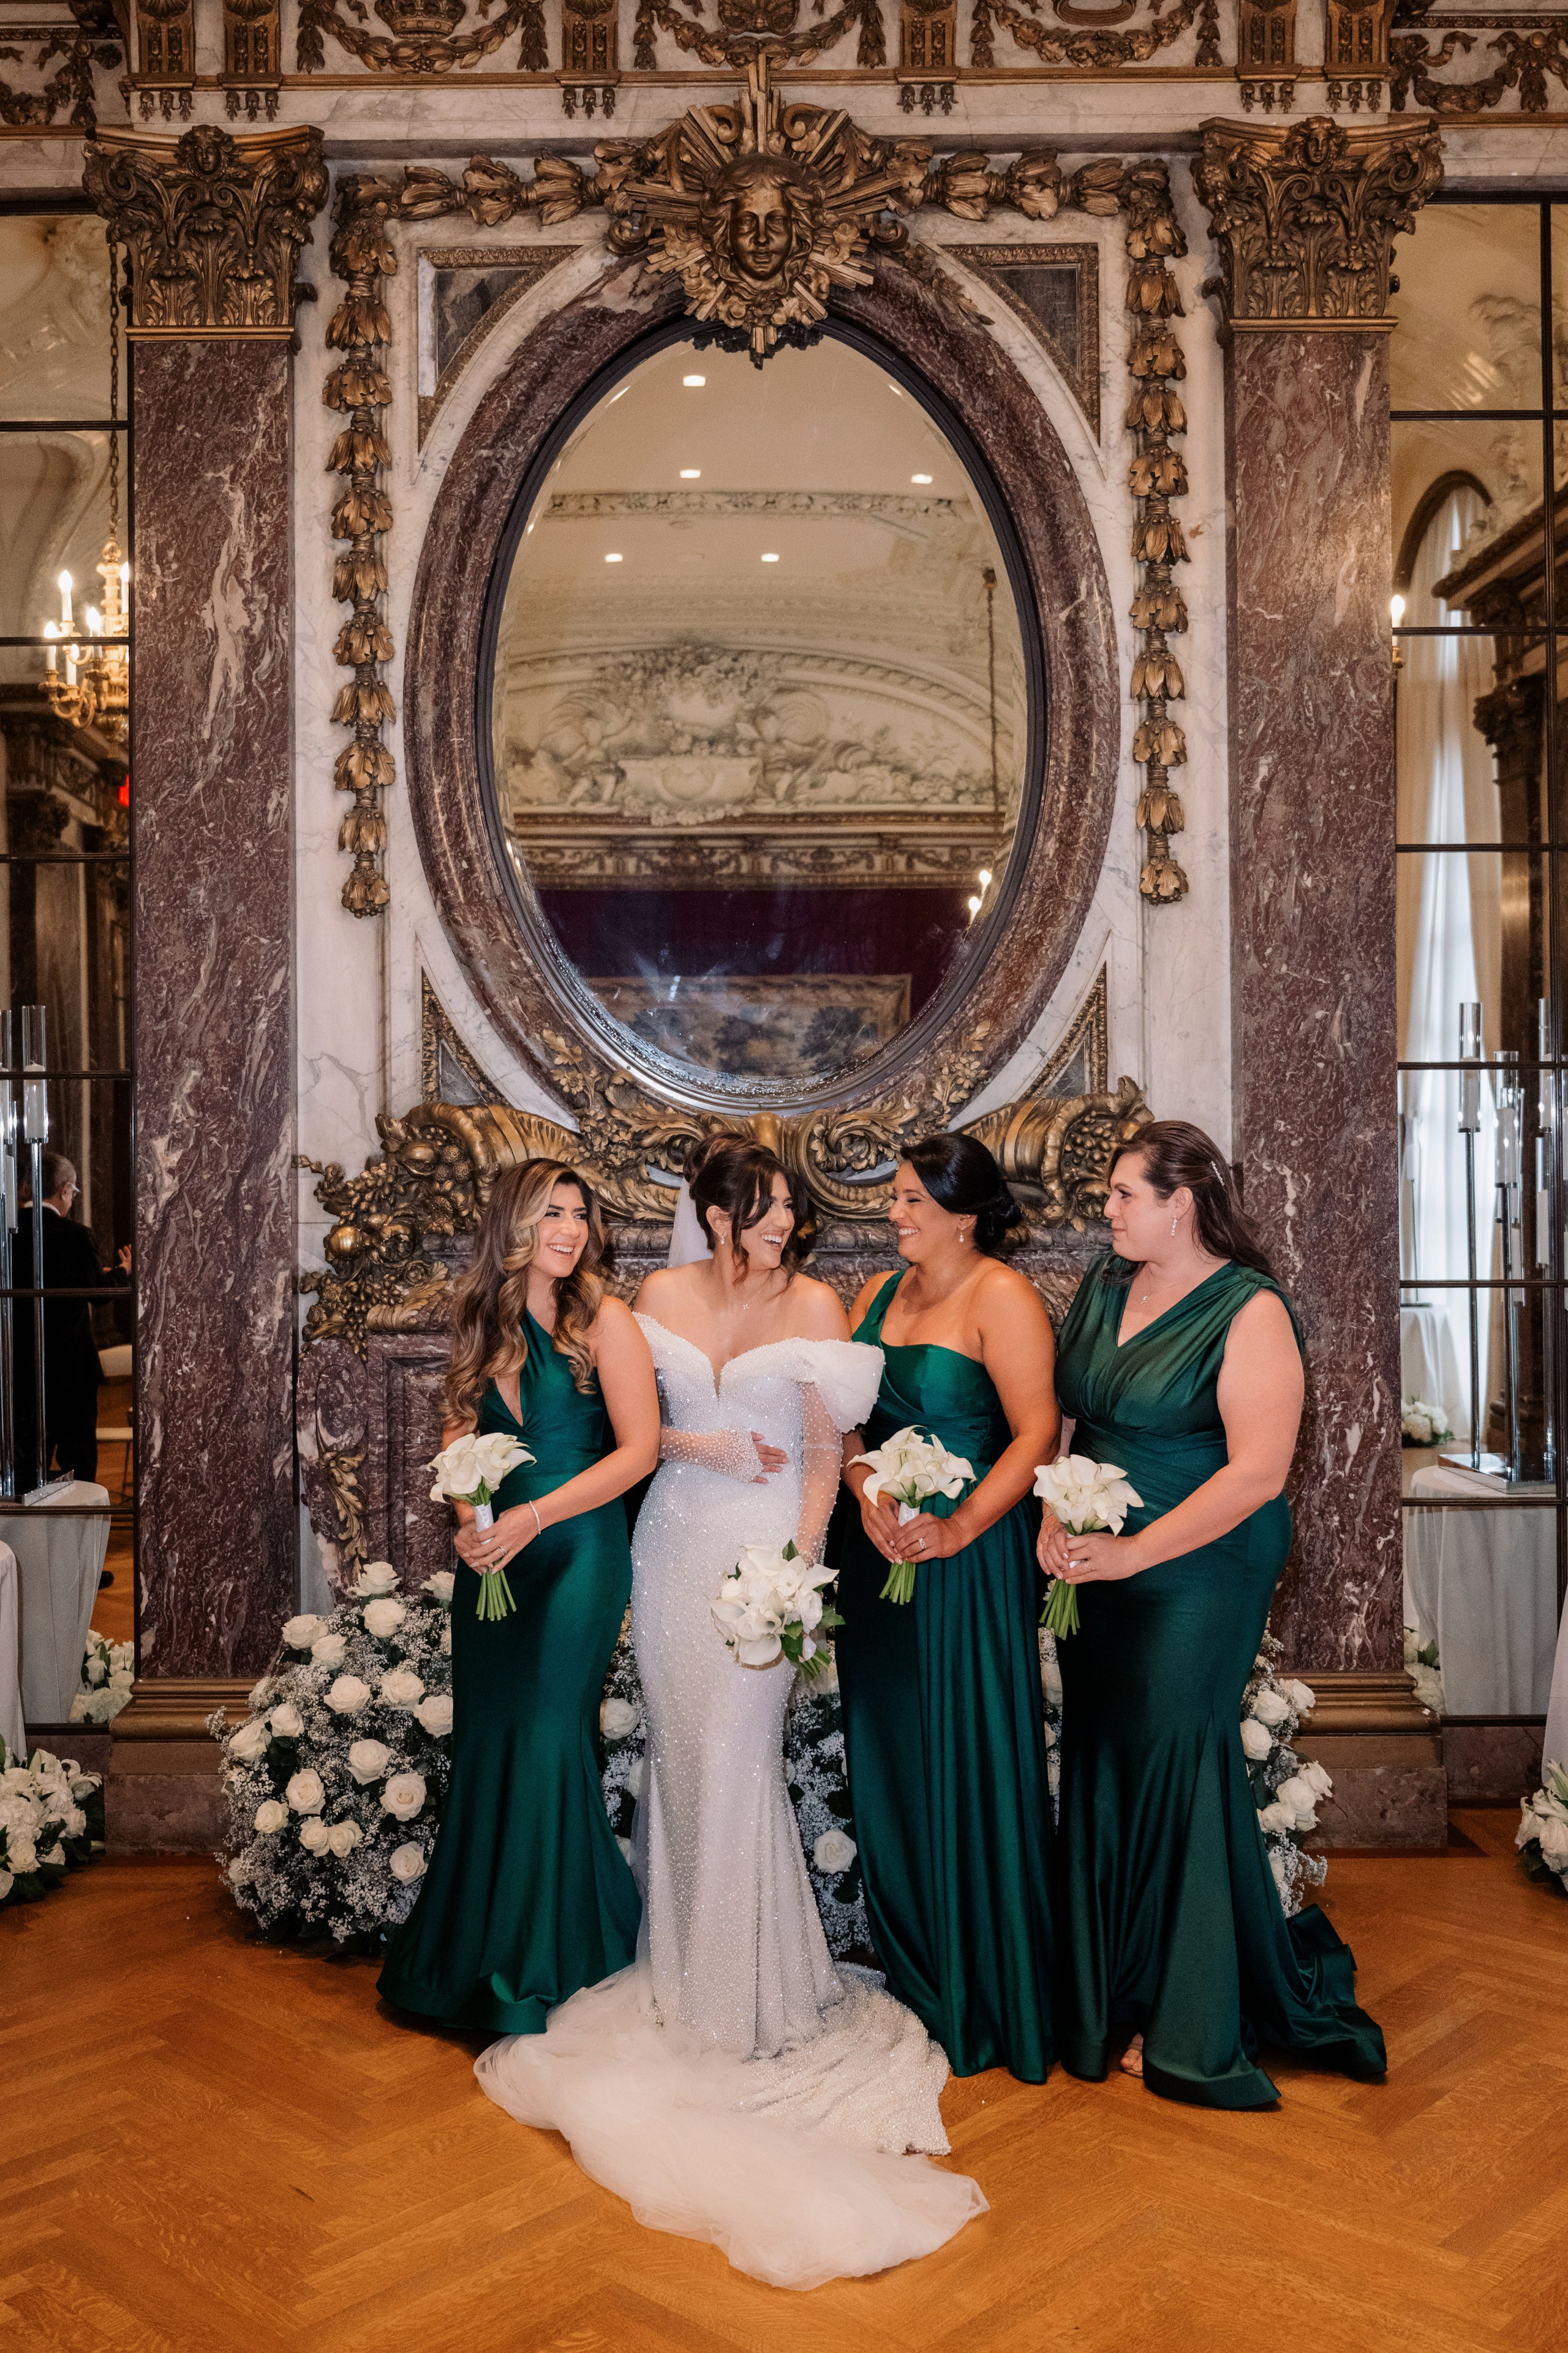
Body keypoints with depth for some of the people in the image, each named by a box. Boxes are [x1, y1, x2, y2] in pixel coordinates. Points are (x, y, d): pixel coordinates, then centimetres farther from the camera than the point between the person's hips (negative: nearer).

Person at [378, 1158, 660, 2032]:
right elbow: (460, 1428, 13)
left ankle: (548, 1969, 14)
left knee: (549, 1740, -3)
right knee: (485, 1740, 9)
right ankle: (473, 1952, 26)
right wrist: (467, 1520, -5)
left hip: (577, 1553, -5)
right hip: (492, 1557, 5)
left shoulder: (604, 1319, -8)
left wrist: (533, 1517, -15)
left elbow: (640, 1448, -11)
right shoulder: (484, 1322, 7)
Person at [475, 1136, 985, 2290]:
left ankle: (749, 1990, 12)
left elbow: (826, 1449, -5)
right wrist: (703, 1445, -10)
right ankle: (682, 1965, 27)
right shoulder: (662, 1295, 4)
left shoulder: (813, 1304, -4)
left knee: (735, 1756, -4)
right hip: (674, 1537, 4)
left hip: (763, 1544, -3)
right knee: (679, 1747, 10)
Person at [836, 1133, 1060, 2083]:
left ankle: (990, 2002, 18)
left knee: (969, 1767, 2)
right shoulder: (877, 1294, 11)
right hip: (881, 1550, 7)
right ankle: (911, 1981, 29)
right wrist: (869, 1494, -10)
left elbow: (1038, 1433, -16)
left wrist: (958, 1526, -23)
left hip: (970, 1556, -7)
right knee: (889, 1765, 13)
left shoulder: (1001, 1296, -10)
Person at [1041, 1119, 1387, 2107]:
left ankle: (1193, 2032, 18)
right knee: (1105, 1773, 11)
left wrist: (1131, 1553, -22)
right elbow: (1062, 1417, 11)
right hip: (1098, 1574, 6)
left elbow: (1257, 1473, -19)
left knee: (1176, 1768, 0)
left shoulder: (1250, 1312, -12)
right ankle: (1112, 1999, 28)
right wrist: (1055, 1517, -6)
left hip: (1197, 1575, -6)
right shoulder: (1104, 1286, 8)